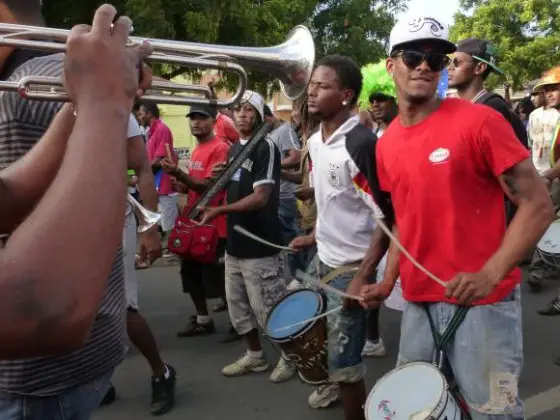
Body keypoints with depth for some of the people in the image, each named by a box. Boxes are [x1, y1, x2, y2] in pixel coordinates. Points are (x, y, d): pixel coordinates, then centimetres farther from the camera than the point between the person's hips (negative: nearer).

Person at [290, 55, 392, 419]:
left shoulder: (362, 144, -21)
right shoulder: (315, 141, 4)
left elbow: (387, 218, -21)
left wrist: (363, 277, -23)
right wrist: (315, 236, 15)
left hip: (351, 268, -8)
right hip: (322, 259, 8)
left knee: (343, 360, -1)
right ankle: (334, 384, 50)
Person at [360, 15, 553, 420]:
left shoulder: (479, 121, -12)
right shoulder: (386, 144, 7)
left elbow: (538, 205, -12)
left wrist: (490, 274, -22)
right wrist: (387, 282, 6)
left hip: (482, 302, -5)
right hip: (418, 302, 6)